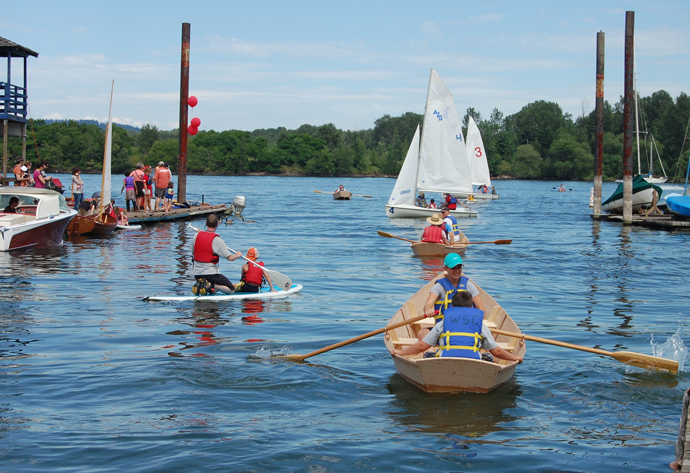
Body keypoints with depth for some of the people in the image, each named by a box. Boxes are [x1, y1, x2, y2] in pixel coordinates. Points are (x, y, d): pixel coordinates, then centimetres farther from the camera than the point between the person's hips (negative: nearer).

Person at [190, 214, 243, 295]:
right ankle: (211, 285, -16)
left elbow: (192, 252, 14)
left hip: (197, 274, 6)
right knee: (231, 289, 6)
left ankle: (199, 285, -2)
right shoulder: (217, 240, -15)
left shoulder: (196, 236, -1)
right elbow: (230, 258, -11)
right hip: (211, 273, -6)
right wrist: (238, 255, 12)